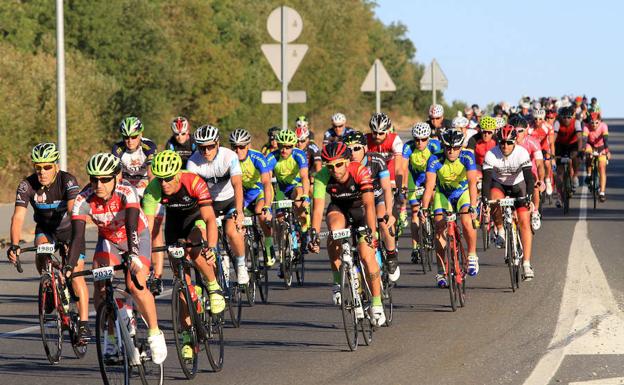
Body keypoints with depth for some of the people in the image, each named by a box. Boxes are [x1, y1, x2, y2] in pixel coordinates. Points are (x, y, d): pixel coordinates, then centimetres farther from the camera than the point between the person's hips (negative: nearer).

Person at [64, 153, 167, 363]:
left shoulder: (127, 192, -33)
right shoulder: (84, 199, -26)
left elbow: (131, 225, -46)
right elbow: (77, 235, -33)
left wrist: (133, 255, -62)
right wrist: (70, 266, -47)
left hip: (137, 237, -3)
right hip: (108, 239, 3)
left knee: (136, 285, -22)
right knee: (100, 285, -17)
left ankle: (155, 333, -2)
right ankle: (112, 337, 2)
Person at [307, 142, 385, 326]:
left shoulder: (360, 172, -31)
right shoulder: (322, 177, -25)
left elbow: (369, 204, -38)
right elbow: (318, 207, -29)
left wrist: (371, 231, -49)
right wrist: (314, 234, -41)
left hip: (361, 209, -2)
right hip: (339, 209, 2)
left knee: (367, 254, -17)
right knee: (335, 229, -34)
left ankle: (377, 303, -2)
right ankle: (338, 281, -19)